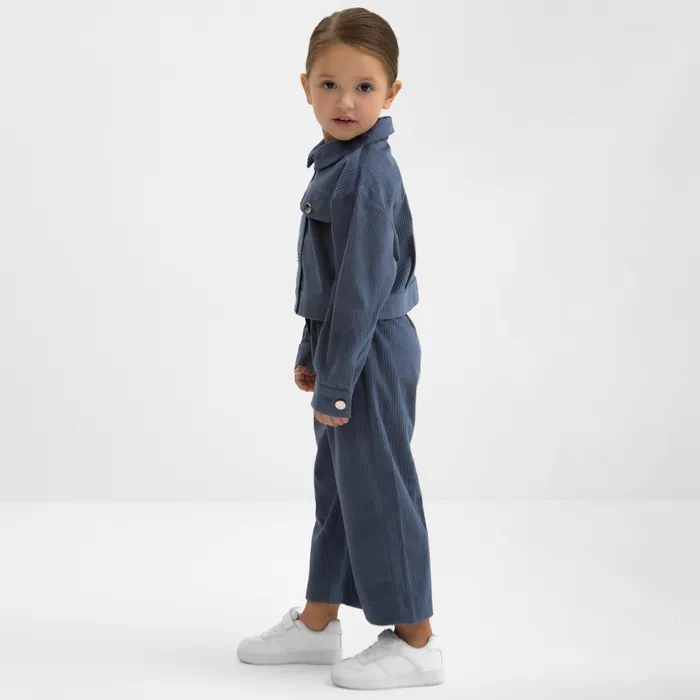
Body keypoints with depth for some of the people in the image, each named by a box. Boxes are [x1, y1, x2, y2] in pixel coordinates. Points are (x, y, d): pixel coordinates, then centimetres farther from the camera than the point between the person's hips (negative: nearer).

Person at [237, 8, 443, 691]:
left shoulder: (367, 174, -20)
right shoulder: (337, 162, 10)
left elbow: (363, 286, -22)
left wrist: (336, 380, -20)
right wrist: (311, 353, 20)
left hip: (371, 354, -10)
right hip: (344, 349, 10)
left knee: (376, 489, 0)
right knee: (336, 484, 18)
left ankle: (415, 642, 15)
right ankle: (318, 622, 33)